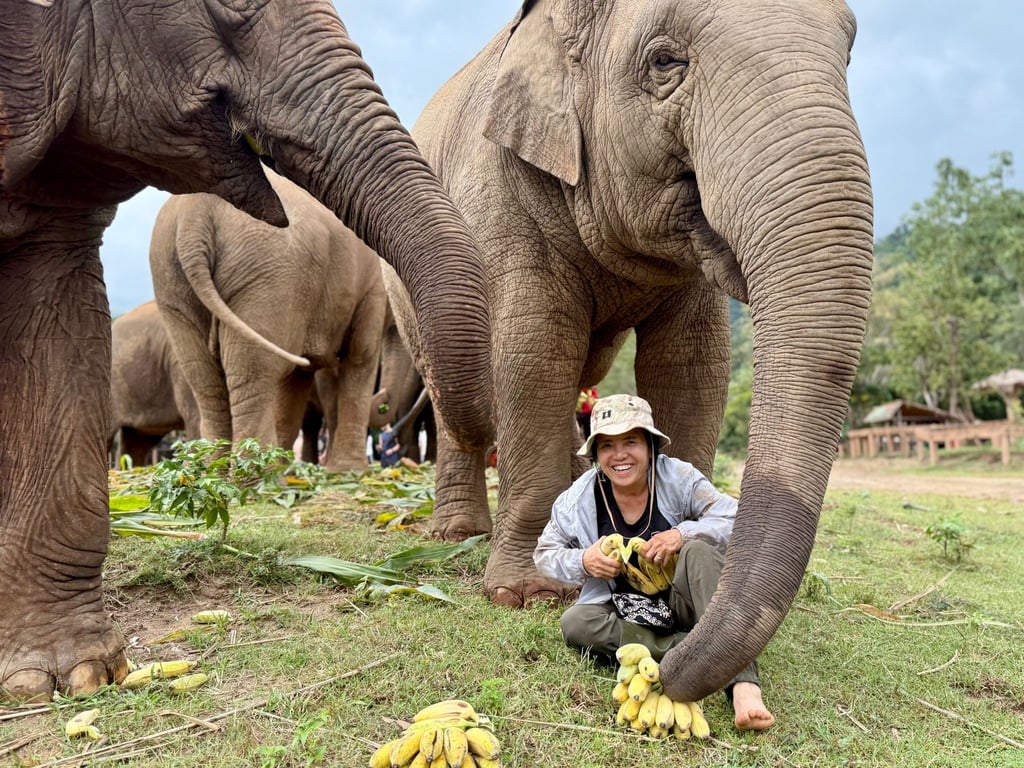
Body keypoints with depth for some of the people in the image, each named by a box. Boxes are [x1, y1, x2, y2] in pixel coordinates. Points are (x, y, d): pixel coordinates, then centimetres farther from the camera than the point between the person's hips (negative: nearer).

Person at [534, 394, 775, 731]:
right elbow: (544, 553, 3)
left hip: (682, 602, -2)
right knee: (574, 622, -28)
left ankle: (744, 685, -47)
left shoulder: (677, 477, -12)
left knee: (699, 549, -32)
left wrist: (683, 533, -32)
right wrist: (583, 562, -19)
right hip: (622, 612, 2)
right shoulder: (579, 498, -7)